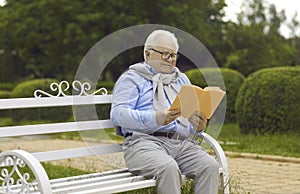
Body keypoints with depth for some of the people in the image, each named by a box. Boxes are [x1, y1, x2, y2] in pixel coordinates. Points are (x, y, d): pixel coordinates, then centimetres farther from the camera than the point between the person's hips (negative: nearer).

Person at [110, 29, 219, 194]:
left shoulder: (182, 79, 28)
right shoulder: (131, 78, 8)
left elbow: (193, 113, 25)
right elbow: (118, 114, -6)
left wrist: (198, 126, -2)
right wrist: (156, 119, -21)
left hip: (182, 142, 5)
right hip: (144, 140, -5)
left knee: (210, 165, -24)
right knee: (168, 168, -36)